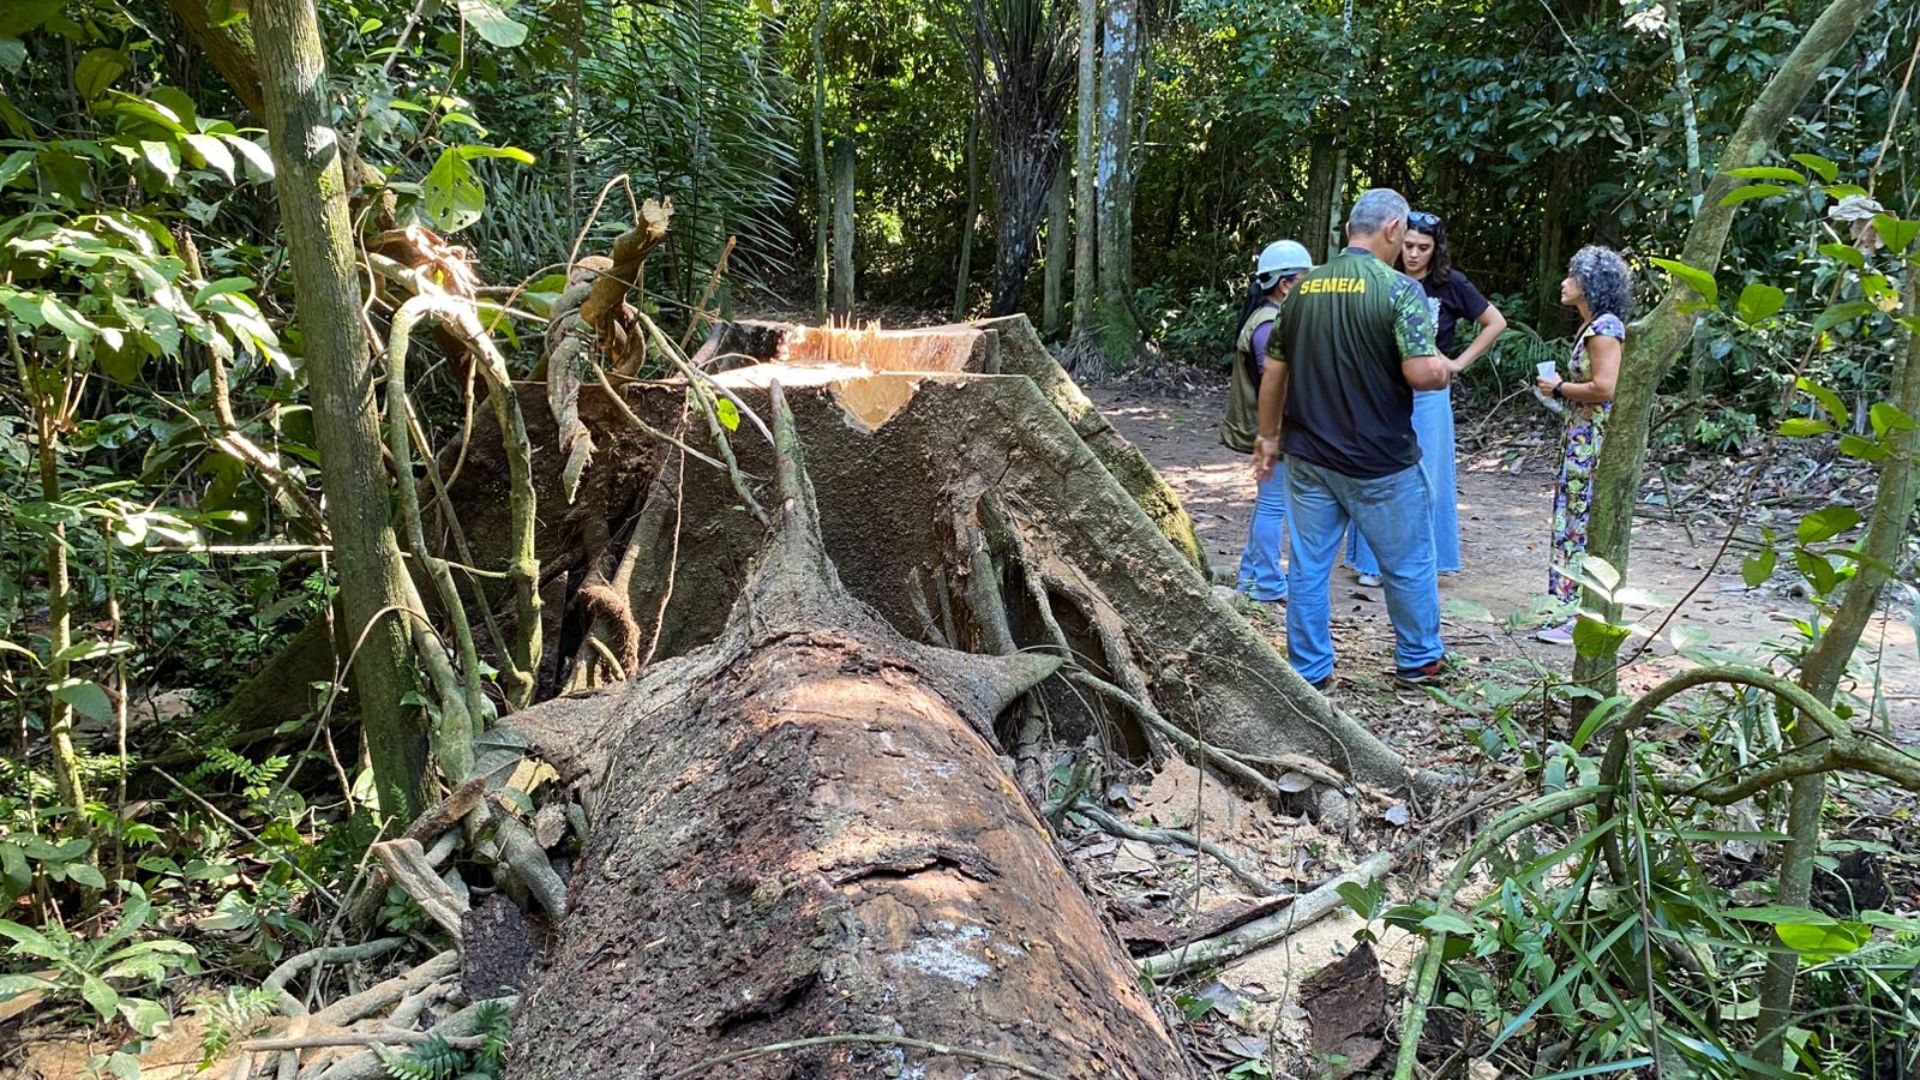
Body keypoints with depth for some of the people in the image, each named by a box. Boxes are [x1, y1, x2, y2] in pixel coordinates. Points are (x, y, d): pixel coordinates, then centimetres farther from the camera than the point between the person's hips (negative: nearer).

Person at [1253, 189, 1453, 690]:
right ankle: (1419, 659, 29)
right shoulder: (1399, 289, -12)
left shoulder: (1303, 288, 4)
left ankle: (1308, 670, 18)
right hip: (1380, 461, -4)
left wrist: (1269, 435, 18)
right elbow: (1421, 372, -20)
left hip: (1309, 456, 4)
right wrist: (1443, 369, 3)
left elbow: (1274, 371, 8)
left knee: (1308, 566, 11)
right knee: (1408, 564, 14)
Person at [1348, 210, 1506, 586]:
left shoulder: (1450, 284, -2)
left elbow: (1496, 323, 5)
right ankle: (1374, 562, 14)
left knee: (1424, 478, 4)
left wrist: (1459, 362, -1)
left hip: (1428, 395, -1)